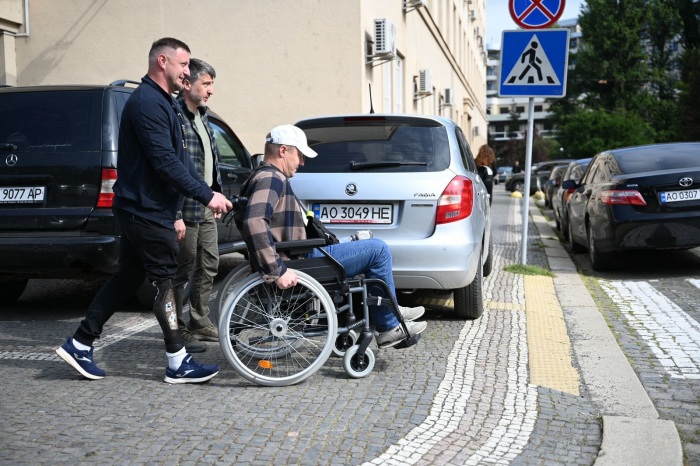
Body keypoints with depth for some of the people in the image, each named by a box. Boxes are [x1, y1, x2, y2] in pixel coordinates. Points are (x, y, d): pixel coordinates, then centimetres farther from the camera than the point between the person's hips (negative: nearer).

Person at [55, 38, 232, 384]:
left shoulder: (163, 102, 17)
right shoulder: (147, 102, -16)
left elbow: (180, 159, 18)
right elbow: (166, 163, -24)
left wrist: (208, 193, 10)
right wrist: (207, 196, -21)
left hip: (139, 209, 10)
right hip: (147, 212, -10)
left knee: (127, 278, 15)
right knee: (167, 283, -3)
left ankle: (79, 344, 23)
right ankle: (178, 364, 7)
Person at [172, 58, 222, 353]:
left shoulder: (201, 117, 16)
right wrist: (175, 215, -24)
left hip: (207, 208, 10)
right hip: (186, 209, -9)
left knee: (209, 266, 15)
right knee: (182, 270, 0)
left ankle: (199, 322, 29)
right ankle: (178, 331, 12)